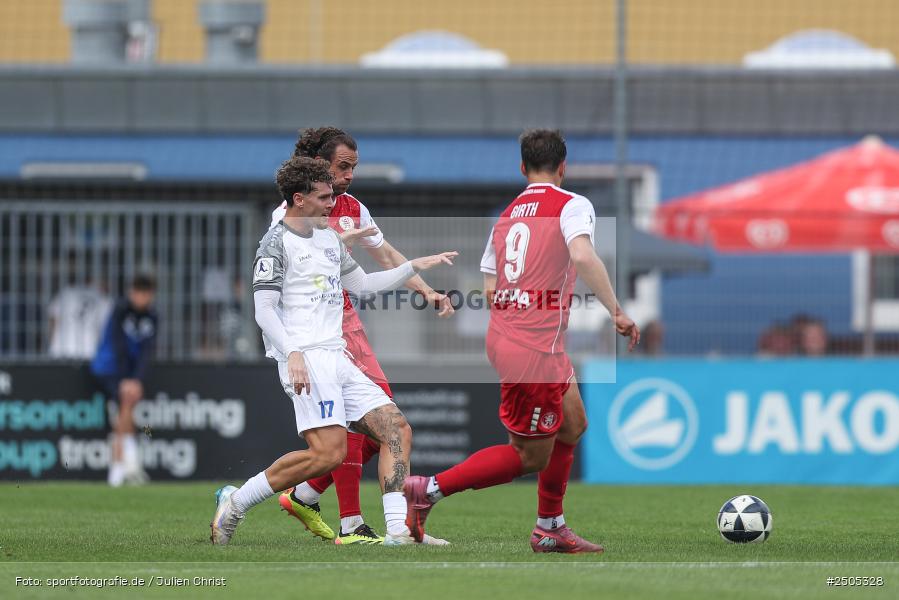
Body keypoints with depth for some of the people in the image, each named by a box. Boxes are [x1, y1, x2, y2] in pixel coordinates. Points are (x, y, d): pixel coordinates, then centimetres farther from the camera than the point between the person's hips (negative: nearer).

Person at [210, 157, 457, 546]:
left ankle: (398, 530, -8)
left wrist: (415, 266, 27)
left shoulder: (329, 237, 21)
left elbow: (361, 284, 33)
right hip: (307, 360, -9)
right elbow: (264, 311, -11)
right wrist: (293, 355, -24)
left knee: (397, 431, -3)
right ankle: (235, 502, -9)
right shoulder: (277, 242, -5)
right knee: (329, 453, -21)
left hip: (338, 360, 9)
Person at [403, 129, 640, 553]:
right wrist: (616, 312, -24)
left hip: (502, 338, 8)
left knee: (572, 424, 21)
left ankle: (550, 529, 25)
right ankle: (429, 490, -2)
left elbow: (489, 289, 14)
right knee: (531, 456, 1)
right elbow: (583, 256, -26)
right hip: (536, 349, -8)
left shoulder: (506, 216, 13)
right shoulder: (572, 205, -7)